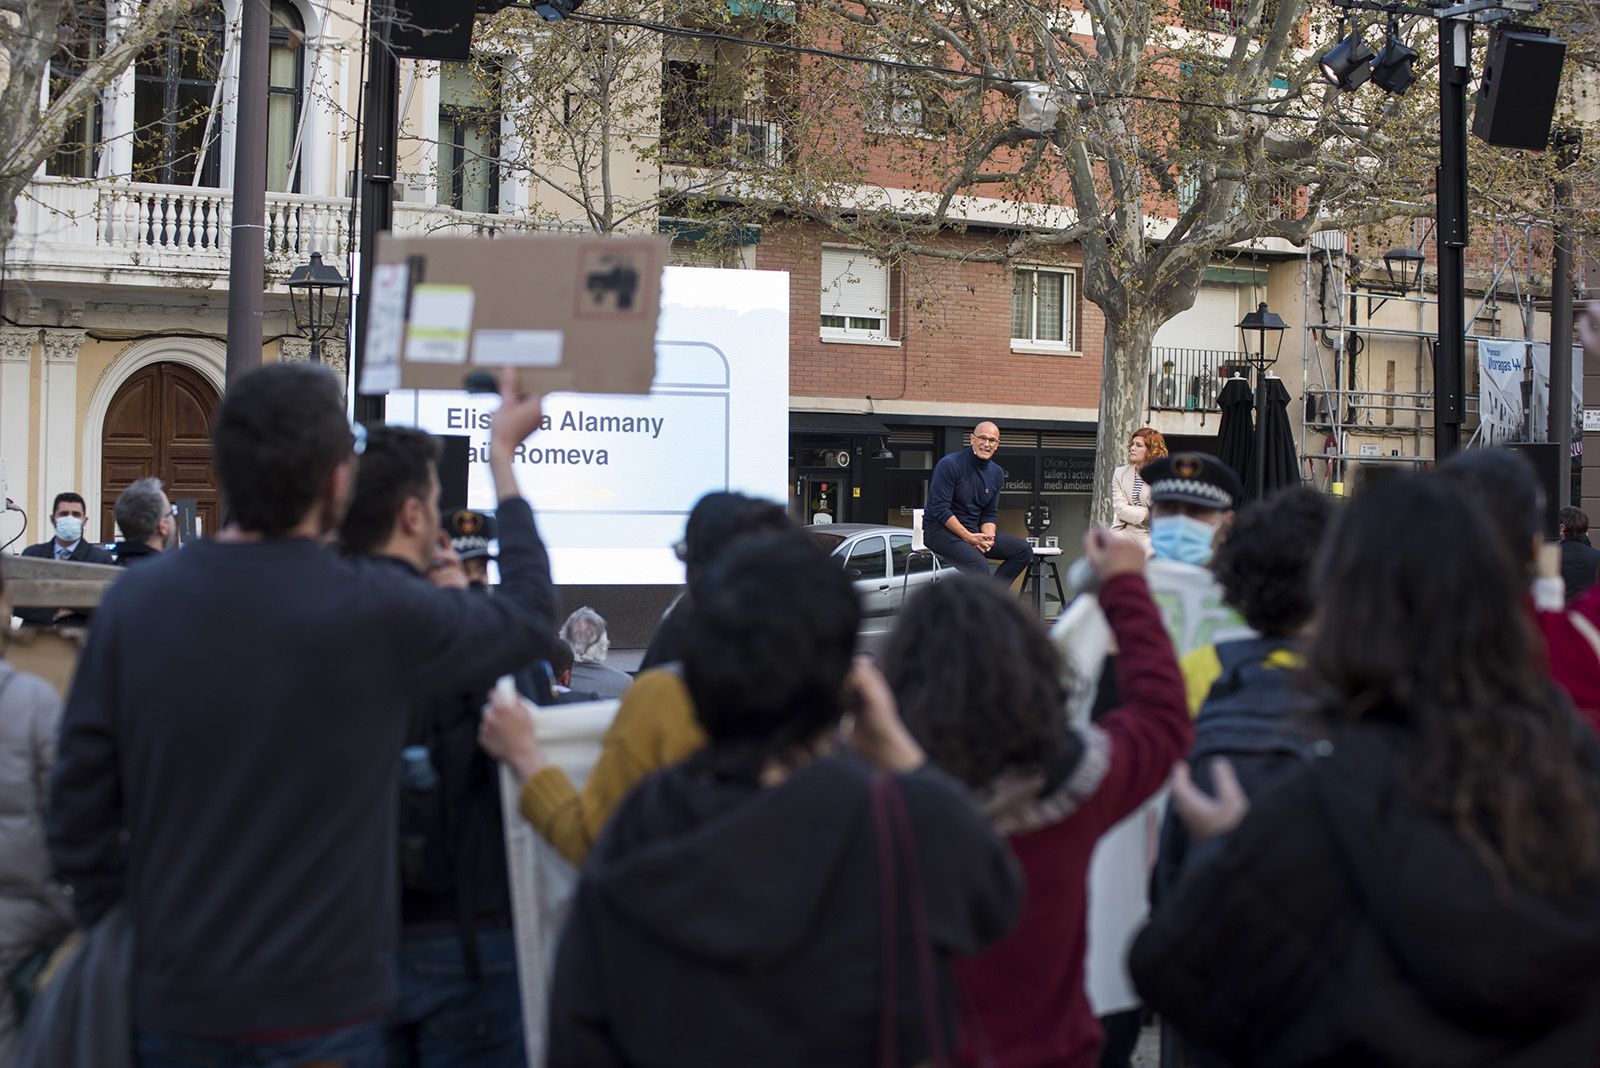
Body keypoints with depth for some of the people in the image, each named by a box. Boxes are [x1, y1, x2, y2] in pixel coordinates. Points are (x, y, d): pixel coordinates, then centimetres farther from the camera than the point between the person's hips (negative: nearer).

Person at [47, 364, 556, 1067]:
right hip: (317, 1012, -3)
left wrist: (119, 944, 13)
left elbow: (78, 806, -1)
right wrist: (503, 458, 13)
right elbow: (529, 616, 2)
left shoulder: (134, 600, -6)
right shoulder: (376, 612, -16)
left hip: (172, 1005, 3)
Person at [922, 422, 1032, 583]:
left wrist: (988, 537, -10)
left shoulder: (997, 473, 8)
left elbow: (990, 514, 12)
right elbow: (940, 509, -17)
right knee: (978, 565, -34)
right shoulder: (950, 465, -14)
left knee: (1024, 550, -6)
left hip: (974, 530, 8)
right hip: (940, 529, -8)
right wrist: (968, 537, -22)